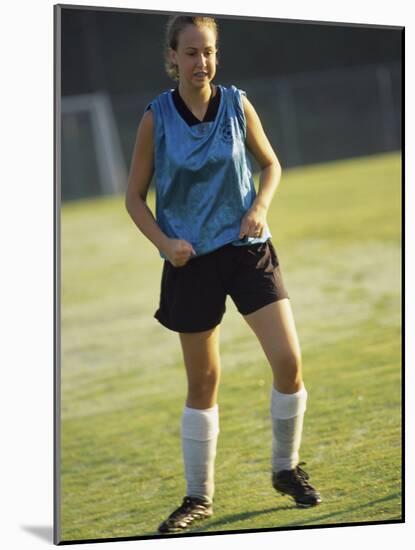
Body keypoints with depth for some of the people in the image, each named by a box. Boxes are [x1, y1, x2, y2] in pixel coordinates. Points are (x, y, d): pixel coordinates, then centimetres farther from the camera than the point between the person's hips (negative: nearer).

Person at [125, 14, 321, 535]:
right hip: (192, 259, -1)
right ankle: (198, 496, 20)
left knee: (288, 361, -10)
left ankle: (286, 468, 13)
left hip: (248, 248, 1)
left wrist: (260, 207, -7)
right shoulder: (156, 117, -7)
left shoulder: (238, 104, -3)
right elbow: (134, 197, 2)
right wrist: (164, 242, -14)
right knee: (202, 381, 6)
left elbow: (271, 164, 12)